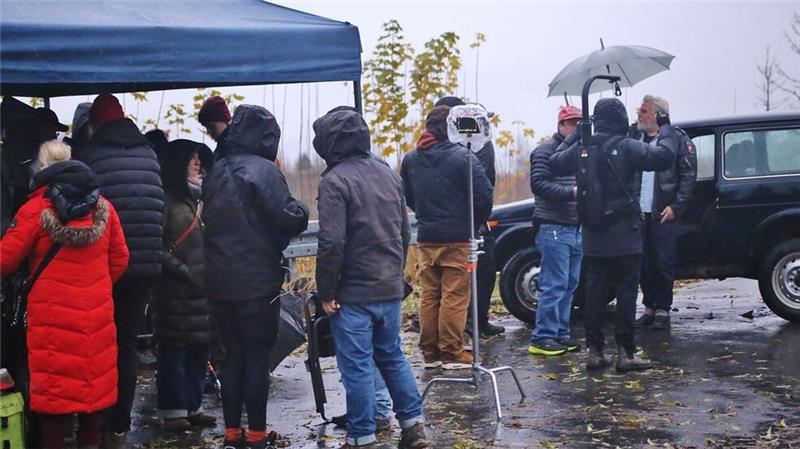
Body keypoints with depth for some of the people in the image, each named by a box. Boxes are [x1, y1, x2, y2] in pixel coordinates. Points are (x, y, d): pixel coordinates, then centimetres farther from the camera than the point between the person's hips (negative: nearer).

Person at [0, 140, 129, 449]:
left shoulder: (36, 209, -10)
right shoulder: (103, 206, 3)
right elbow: (119, 260, 7)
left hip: (52, 314, -4)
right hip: (96, 313, 4)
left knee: (52, 386, 5)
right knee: (93, 379, 14)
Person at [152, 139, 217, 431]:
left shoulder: (201, 198, 18)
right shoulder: (165, 200, -7)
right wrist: (182, 271, -14)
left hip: (203, 290, 7)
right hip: (175, 292, -7)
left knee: (200, 350, 10)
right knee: (174, 350, -2)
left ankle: (193, 406, 20)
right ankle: (173, 410, 5)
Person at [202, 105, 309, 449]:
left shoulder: (215, 172, 11)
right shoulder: (263, 170, -12)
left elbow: (209, 221, 15)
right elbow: (287, 218, -17)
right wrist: (303, 211, 1)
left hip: (219, 282, 6)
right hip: (257, 282, -6)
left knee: (233, 355, 13)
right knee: (257, 357, 2)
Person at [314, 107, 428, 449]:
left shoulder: (335, 180, -14)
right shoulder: (387, 172, 10)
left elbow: (331, 242, -20)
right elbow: (404, 232, 15)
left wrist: (326, 291, -12)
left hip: (354, 292, -7)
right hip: (391, 287, 7)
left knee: (357, 366, 1)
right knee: (392, 356, 18)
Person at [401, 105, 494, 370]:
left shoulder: (410, 159, 5)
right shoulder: (462, 157, -12)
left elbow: (407, 197, 14)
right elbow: (483, 194, -14)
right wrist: (478, 220, 4)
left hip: (426, 238, 5)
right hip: (457, 238, -5)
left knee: (429, 296, 12)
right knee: (455, 296, 1)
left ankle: (430, 353, 17)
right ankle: (451, 353, 4)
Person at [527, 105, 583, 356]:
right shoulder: (545, 152, -6)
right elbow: (538, 185, -16)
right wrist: (570, 193, -22)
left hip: (577, 229, 8)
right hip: (554, 229, -8)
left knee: (569, 285, 11)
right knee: (554, 285, -9)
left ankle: (561, 334, 19)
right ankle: (542, 338, -5)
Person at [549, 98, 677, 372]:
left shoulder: (580, 149, 3)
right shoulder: (625, 147, -12)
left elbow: (555, 163, 20)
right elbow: (663, 157, -17)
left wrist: (573, 137, 27)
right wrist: (665, 129, -1)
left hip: (593, 240, 5)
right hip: (624, 239, -5)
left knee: (594, 293, 10)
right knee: (626, 293, 1)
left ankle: (594, 351, 12)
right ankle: (625, 353, 2)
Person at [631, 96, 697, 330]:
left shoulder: (678, 140, -1)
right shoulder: (633, 136, 12)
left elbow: (688, 176, -5)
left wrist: (675, 206, -12)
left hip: (663, 214, -5)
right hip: (638, 213, 5)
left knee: (663, 264, 0)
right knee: (644, 264, 9)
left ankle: (662, 310, 9)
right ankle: (650, 308, 19)